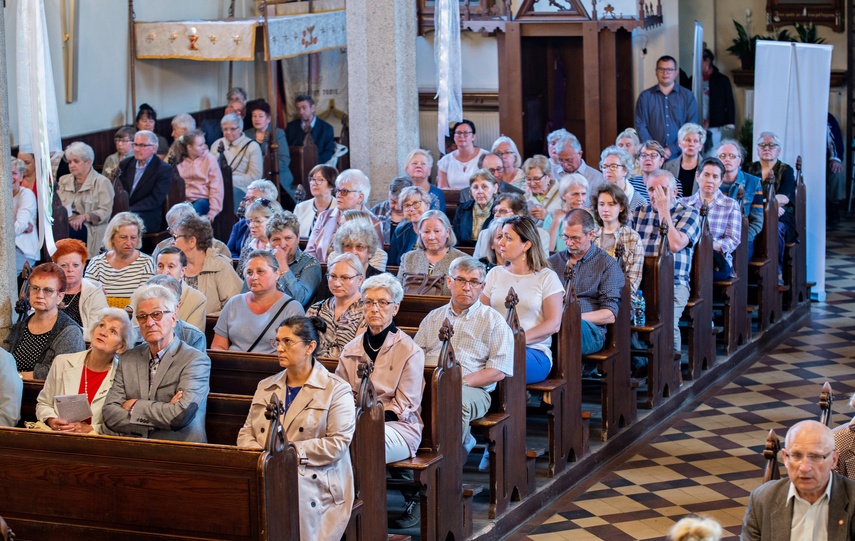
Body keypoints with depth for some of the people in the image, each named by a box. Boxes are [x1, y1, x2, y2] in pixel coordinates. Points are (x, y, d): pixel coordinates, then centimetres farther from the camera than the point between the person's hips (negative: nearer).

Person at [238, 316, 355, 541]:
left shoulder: (336, 390, 4)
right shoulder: (265, 387, 23)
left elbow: (337, 444, -7)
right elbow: (246, 433, 19)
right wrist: (259, 454, -5)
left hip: (311, 481, -4)